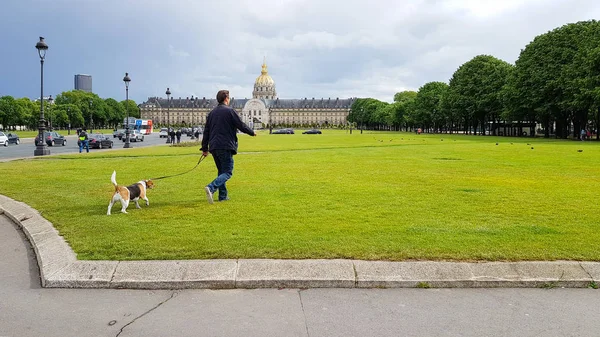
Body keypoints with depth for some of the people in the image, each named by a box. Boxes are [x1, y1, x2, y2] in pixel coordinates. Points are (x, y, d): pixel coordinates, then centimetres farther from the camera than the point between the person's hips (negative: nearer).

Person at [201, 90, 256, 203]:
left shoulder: (211, 113, 14)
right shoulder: (230, 111, -5)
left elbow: (206, 131, 14)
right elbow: (241, 126, -4)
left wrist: (204, 148, 18)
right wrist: (252, 132, 14)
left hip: (213, 147, 7)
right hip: (226, 147, -7)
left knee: (221, 171, 18)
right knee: (227, 172, -4)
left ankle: (223, 195, 15)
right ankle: (211, 188, -26)